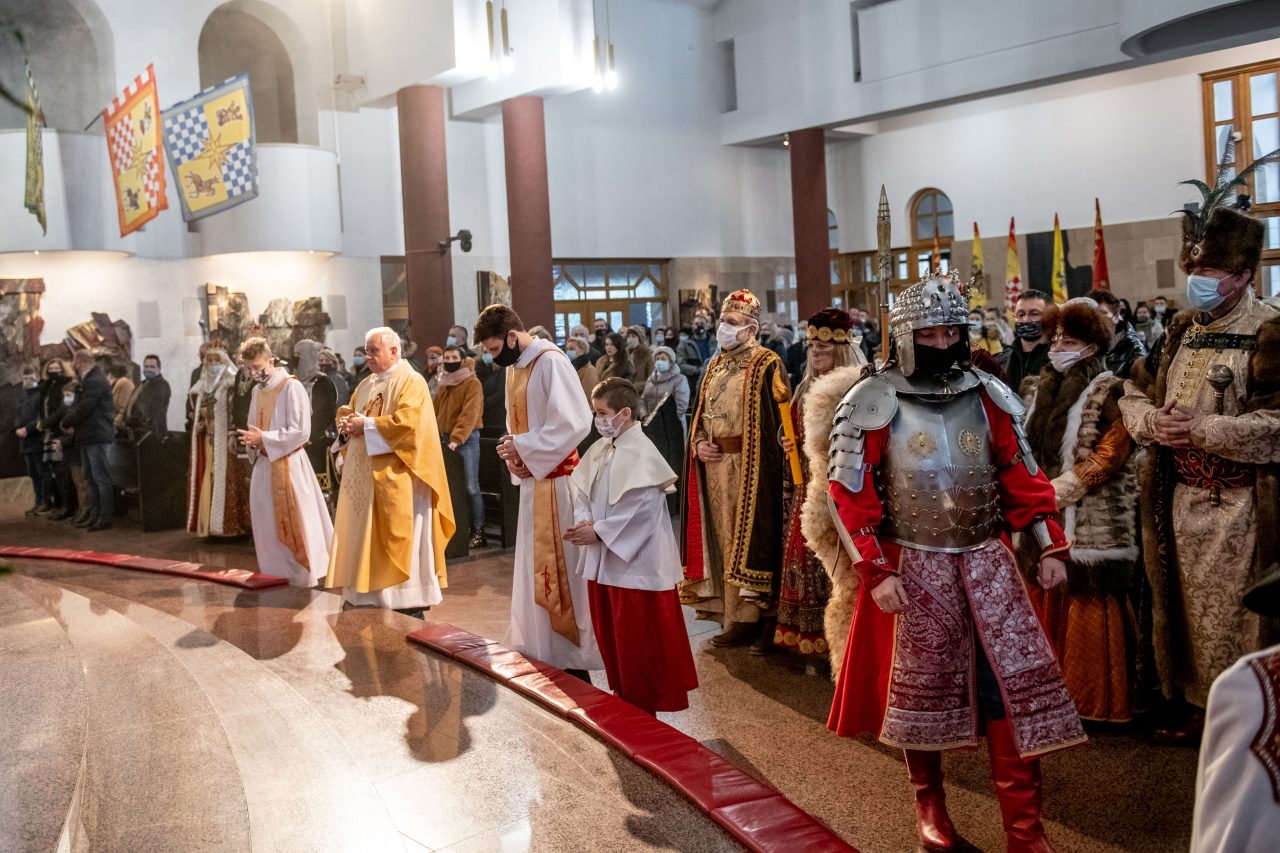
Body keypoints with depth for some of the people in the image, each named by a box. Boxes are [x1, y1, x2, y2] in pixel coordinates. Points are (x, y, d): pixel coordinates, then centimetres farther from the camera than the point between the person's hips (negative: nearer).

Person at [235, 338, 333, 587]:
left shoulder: (291, 387, -11)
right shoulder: (257, 390, 12)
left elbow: (301, 431, -16)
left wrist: (264, 439, -16)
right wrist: (252, 440, -1)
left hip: (288, 464, -7)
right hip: (263, 464, 7)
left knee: (292, 524, -2)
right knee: (266, 523, 10)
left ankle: (302, 576, 8)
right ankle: (274, 574, 20)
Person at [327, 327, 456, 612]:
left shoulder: (411, 381, -9)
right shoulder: (366, 384, 18)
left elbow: (408, 421, -22)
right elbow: (347, 412, 21)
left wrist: (367, 425, -17)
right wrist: (346, 425, -2)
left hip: (395, 478, -8)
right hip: (363, 476, 8)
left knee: (399, 539, -4)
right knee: (363, 535, 9)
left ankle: (410, 602, 2)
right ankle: (364, 596, 16)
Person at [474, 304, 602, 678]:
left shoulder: (550, 362, -14)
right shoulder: (513, 368, 12)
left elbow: (574, 422, -21)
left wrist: (523, 446, -15)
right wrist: (513, 453, -1)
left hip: (556, 477, -9)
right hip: (531, 477, 9)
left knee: (558, 564, -4)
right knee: (535, 565, 13)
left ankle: (573, 659, 6)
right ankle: (542, 652, 23)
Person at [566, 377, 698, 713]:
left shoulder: (641, 453, -17)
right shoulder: (598, 450, 7)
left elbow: (642, 509, -23)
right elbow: (583, 491, 12)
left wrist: (599, 532, -18)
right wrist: (584, 522, -8)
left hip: (635, 560, -8)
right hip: (602, 558, 8)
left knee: (637, 638, 1)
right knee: (610, 634, 16)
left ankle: (643, 702, 15)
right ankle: (623, 692, 32)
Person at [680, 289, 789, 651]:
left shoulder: (766, 365, -7)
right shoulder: (716, 366, 15)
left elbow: (780, 422, -14)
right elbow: (701, 415, 19)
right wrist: (698, 444, 1)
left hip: (750, 468, -7)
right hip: (716, 466, 7)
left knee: (751, 536, -4)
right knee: (724, 540, 9)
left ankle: (758, 616, 4)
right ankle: (737, 616, 16)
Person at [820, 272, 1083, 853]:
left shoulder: (988, 395, 4)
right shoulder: (873, 403, -8)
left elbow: (1021, 474, 9)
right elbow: (848, 490, -9)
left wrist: (1050, 546, 3)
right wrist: (877, 572, -13)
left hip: (987, 561, 3)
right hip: (915, 566, -3)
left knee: (1015, 680, 1)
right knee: (922, 686, 10)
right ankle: (929, 801, 31)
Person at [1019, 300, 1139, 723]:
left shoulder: (1108, 392, -7)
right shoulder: (1046, 389, 14)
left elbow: (1112, 454, -15)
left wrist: (1061, 489, -18)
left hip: (1090, 521, -7)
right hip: (1045, 519, 7)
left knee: (1088, 608, -3)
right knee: (1048, 605, 10)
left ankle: (1097, 699, 7)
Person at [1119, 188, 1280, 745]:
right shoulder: (1181, 330, 11)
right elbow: (1135, 393, 15)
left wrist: (1200, 429, -20)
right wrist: (1152, 420, -6)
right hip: (1178, 497, 7)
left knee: (1233, 616, 0)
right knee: (1188, 610, 15)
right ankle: (1200, 705, 30)